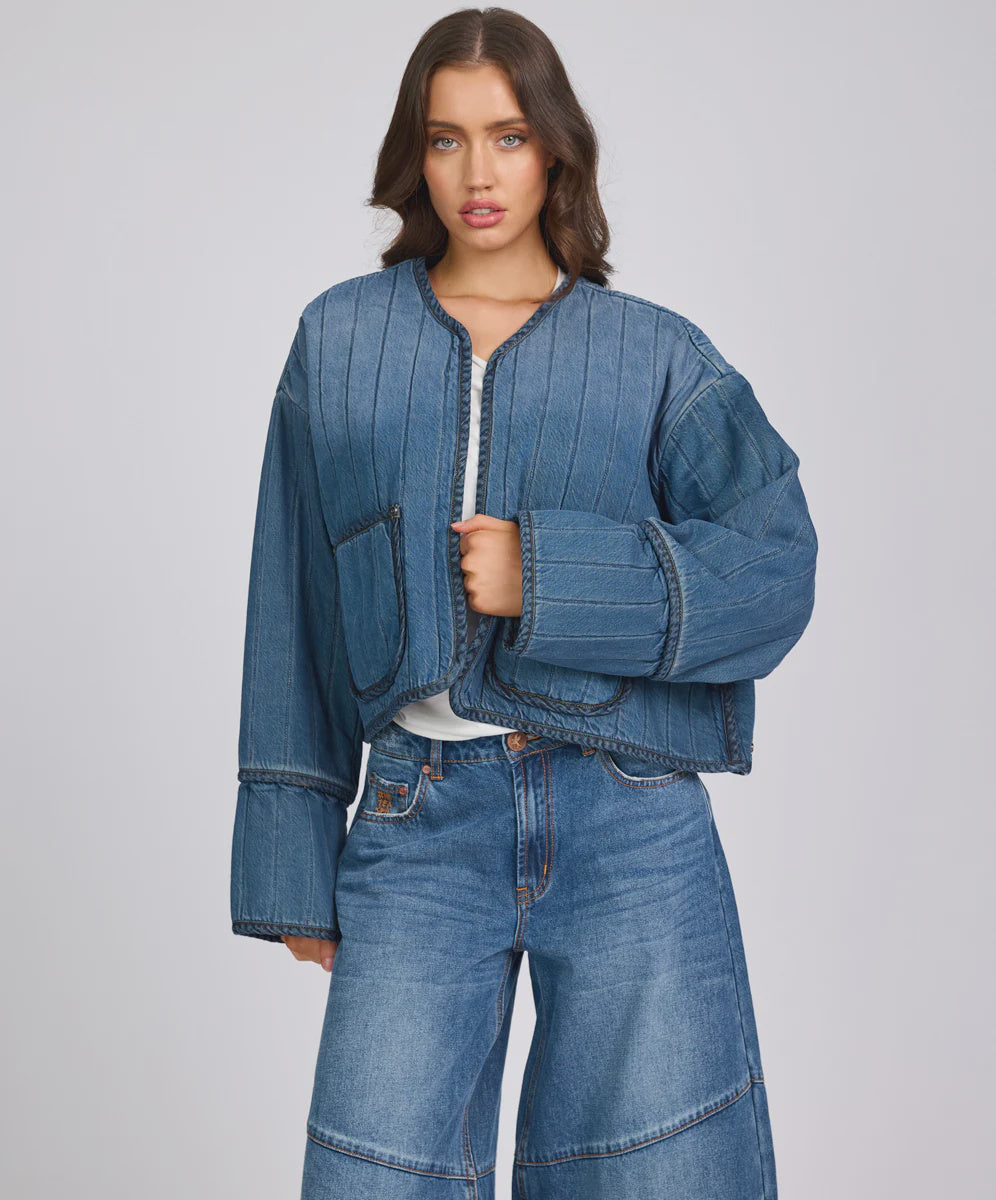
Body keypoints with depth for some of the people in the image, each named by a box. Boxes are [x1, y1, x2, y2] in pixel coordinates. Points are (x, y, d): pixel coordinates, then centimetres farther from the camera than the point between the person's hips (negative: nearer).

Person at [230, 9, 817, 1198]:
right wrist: (293, 860, 8)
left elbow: (772, 571, -3)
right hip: (420, 819, 1)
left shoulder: (655, 356, 7)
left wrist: (550, 578, -13)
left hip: (628, 820, 0)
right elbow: (294, 611, 11)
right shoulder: (341, 340, 10)